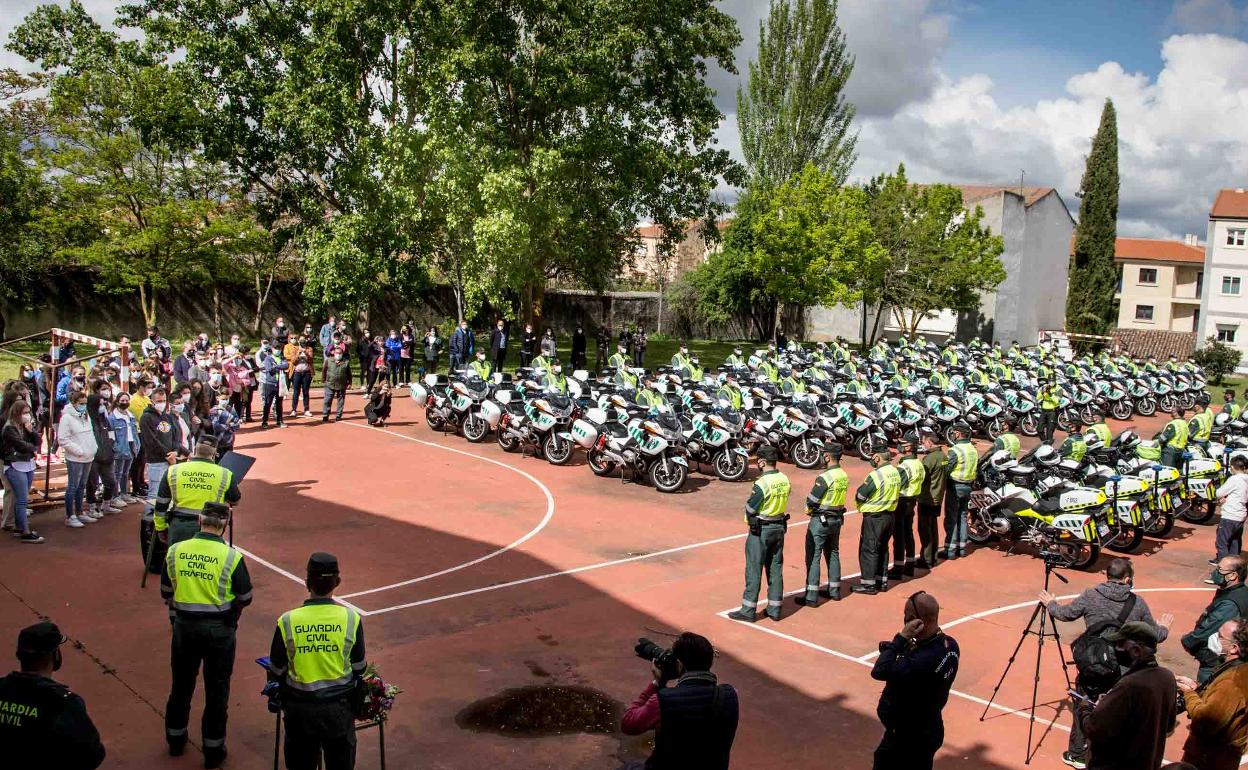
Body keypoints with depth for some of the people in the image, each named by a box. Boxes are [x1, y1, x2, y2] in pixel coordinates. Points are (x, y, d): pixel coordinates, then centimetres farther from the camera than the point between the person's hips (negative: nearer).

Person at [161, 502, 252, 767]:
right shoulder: (232, 556, -16)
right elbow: (245, 598, -8)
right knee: (217, 690, 11)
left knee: (181, 684, 21)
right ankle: (213, 750, 21)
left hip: (184, 626, 3)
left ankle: (175, 740, 38)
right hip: (219, 629, -3)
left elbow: (166, 592, 6)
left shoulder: (175, 551, -6)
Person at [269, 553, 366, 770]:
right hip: (339, 705, 0)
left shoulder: (287, 622, -14)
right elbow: (358, 668, -3)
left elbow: (276, 672, -3)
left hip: (299, 706, 0)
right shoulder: (352, 618, -14)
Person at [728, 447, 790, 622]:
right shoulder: (785, 480, -1)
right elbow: (782, 501, 6)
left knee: (754, 570, 2)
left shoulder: (762, 483, -22)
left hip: (760, 530, -7)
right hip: (779, 527, 7)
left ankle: (748, 611, 7)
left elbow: (750, 509, -16)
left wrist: (750, 521, 4)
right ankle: (774, 609, 20)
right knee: (776, 569, 13)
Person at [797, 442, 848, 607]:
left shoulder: (824, 477, -21)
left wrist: (809, 510, 4)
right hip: (837, 518, 8)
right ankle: (834, 591, 28)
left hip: (820, 520, -8)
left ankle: (811, 597, -3)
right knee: (833, 553, 19)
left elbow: (811, 500, -18)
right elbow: (839, 496, 8)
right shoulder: (844, 476, 3)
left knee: (813, 556, -3)